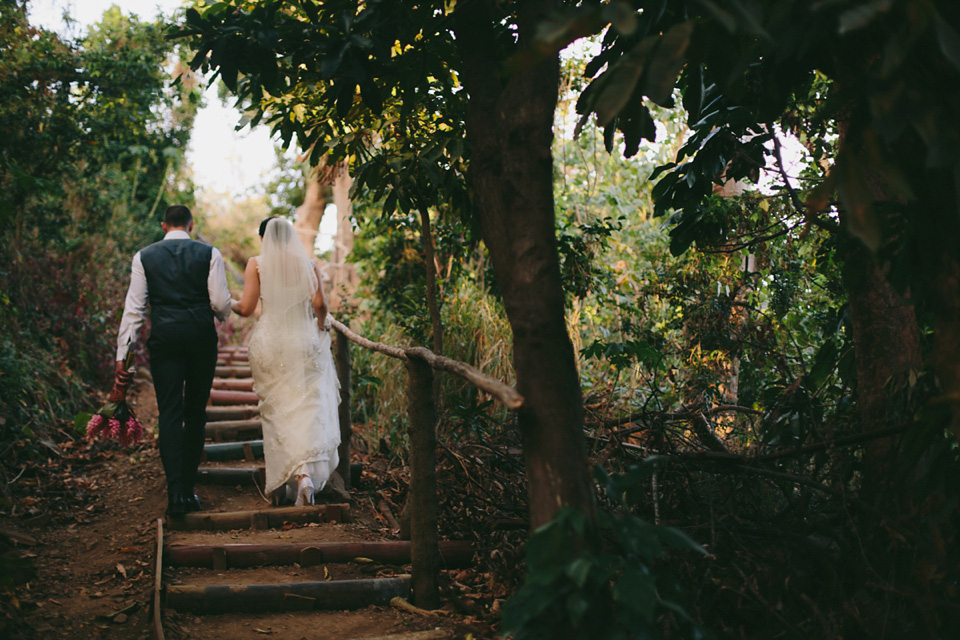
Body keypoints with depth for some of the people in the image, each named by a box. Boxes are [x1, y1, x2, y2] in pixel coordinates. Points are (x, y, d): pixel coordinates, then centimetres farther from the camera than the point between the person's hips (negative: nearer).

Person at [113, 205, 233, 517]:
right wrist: (221, 314, 21)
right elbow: (221, 303, -4)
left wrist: (122, 355, 2)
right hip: (201, 336, 0)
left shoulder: (144, 257, 5)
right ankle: (188, 488, 15)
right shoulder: (209, 253, 2)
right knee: (196, 412, 11)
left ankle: (176, 493, -9)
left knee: (169, 412, 0)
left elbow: (134, 308, 1)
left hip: (164, 338, 0)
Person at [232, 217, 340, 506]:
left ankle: (282, 477, 16)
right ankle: (305, 475, -17)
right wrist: (321, 327, 16)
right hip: (304, 341, 0)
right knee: (309, 408, 1)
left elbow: (246, 307, -5)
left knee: (276, 410, 11)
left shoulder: (256, 264, -1)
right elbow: (319, 304, -4)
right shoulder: (308, 264, 2)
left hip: (270, 343, 0)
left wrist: (230, 303, 16)